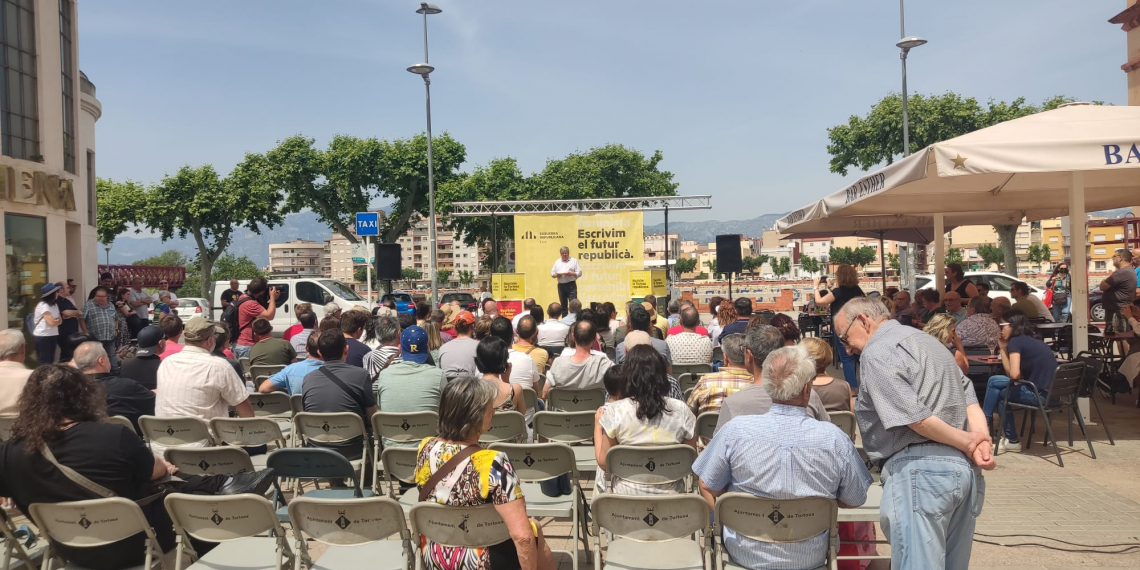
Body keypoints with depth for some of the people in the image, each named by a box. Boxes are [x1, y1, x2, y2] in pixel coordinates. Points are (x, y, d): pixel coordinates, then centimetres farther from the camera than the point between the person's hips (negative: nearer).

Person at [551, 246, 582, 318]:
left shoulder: (574, 261, 4)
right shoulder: (557, 262, 14)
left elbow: (579, 273, -1)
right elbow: (552, 273, 13)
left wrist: (571, 273, -17)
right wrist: (556, 275, -9)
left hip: (571, 285, -4)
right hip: (561, 285, 4)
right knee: (563, 305, 8)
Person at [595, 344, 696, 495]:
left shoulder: (615, 411, -12)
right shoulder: (681, 410, -9)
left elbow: (604, 464, -5)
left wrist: (597, 424, 6)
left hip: (626, 495, -2)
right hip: (670, 495, 2)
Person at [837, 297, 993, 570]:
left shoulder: (877, 352, -7)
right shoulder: (927, 340, 22)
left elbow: (914, 417, -16)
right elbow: (969, 398, 14)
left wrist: (968, 443, -5)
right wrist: (982, 440, -1)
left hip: (920, 468, -10)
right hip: (964, 467, 10)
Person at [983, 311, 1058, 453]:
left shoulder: (1016, 341, -6)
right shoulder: (1034, 341, 20)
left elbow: (1014, 374, -18)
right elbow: (1011, 372, 18)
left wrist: (1022, 378, 5)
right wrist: (1003, 348, 18)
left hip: (1040, 394, -9)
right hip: (1052, 393, 9)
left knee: (994, 382, 4)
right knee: (1000, 393, 20)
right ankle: (1011, 440, 22)